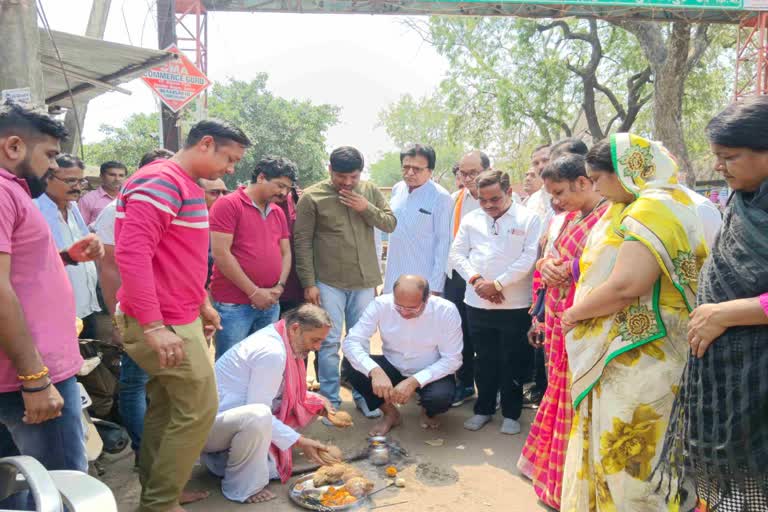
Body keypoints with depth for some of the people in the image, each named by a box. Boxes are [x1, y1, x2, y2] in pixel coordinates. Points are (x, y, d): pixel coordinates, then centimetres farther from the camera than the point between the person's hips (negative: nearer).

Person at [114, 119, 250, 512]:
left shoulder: (187, 186, 14)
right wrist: (154, 326, -28)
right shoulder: (161, 182, -18)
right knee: (198, 409, -2)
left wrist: (201, 303, 22)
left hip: (175, 318, 10)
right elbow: (132, 253, -26)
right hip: (162, 324, -10)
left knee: (166, 406, 17)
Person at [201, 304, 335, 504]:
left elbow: (287, 392, 17)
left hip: (235, 419, 10)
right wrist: (298, 441, -19)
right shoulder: (272, 352, -26)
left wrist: (317, 400, 1)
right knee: (257, 416, -39)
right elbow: (257, 410, -25)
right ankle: (241, 487, -13)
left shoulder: (278, 339, 2)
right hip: (208, 423, -10)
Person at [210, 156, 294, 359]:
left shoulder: (278, 213, 14)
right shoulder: (228, 204, -7)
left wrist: (280, 286, -2)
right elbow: (220, 253, -14)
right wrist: (253, 292, -13)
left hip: (269, 304, 6)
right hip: (233, 305, -6)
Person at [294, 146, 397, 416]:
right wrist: (309, 283, -9)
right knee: (329, 342, 2)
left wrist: (366, 208, -12)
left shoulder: (370, 190, 4)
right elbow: (302, 242, -6)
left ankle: (362, 395, 27)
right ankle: (330, 400, 16)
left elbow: (390, 223, 5)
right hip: (328, 282, -3)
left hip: (364, 281, 3)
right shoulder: (312, 197, -6)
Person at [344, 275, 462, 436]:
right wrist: (374, 371, -42)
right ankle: (390, 414, 4)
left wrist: (414, 381, -31)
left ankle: (427, 412, 8)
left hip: (430, 373, -1)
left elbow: (452, 359, -18)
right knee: (355, 372, -25)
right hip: (392, 367, 2)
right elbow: (351, 342, -23)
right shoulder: (380, 304, -22)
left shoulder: (446, 311, -24)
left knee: (441, 397, -33)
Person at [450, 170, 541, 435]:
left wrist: (497, 284, -14)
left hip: (515, 305, -3)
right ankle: (484, 408, 30)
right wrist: (475, 279, -10)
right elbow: (457, 254, 6)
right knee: (484, 359, 14)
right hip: (478, 303, 3)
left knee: (513, 362, 8)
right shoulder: (471, 220, 8)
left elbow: (529, 258, -11)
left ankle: (511, 413, 25)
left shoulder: (529, 219, -3)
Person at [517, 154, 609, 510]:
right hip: (560, 318, 8)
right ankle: (549, 466, 37)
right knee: (560, 392, 19)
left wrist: (570, 269, -18)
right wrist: (546, 266, -5)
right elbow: (549, 256, 17)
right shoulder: (570, 216, 13)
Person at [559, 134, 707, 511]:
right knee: (610, 451, 20)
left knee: (625, 460, 4)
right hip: (621, 354, 10)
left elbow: (626, 285, -28)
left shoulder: (653, 209, -19)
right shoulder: (639, 208, 13)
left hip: (635, 360, -10)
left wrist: (575, 312, -14)